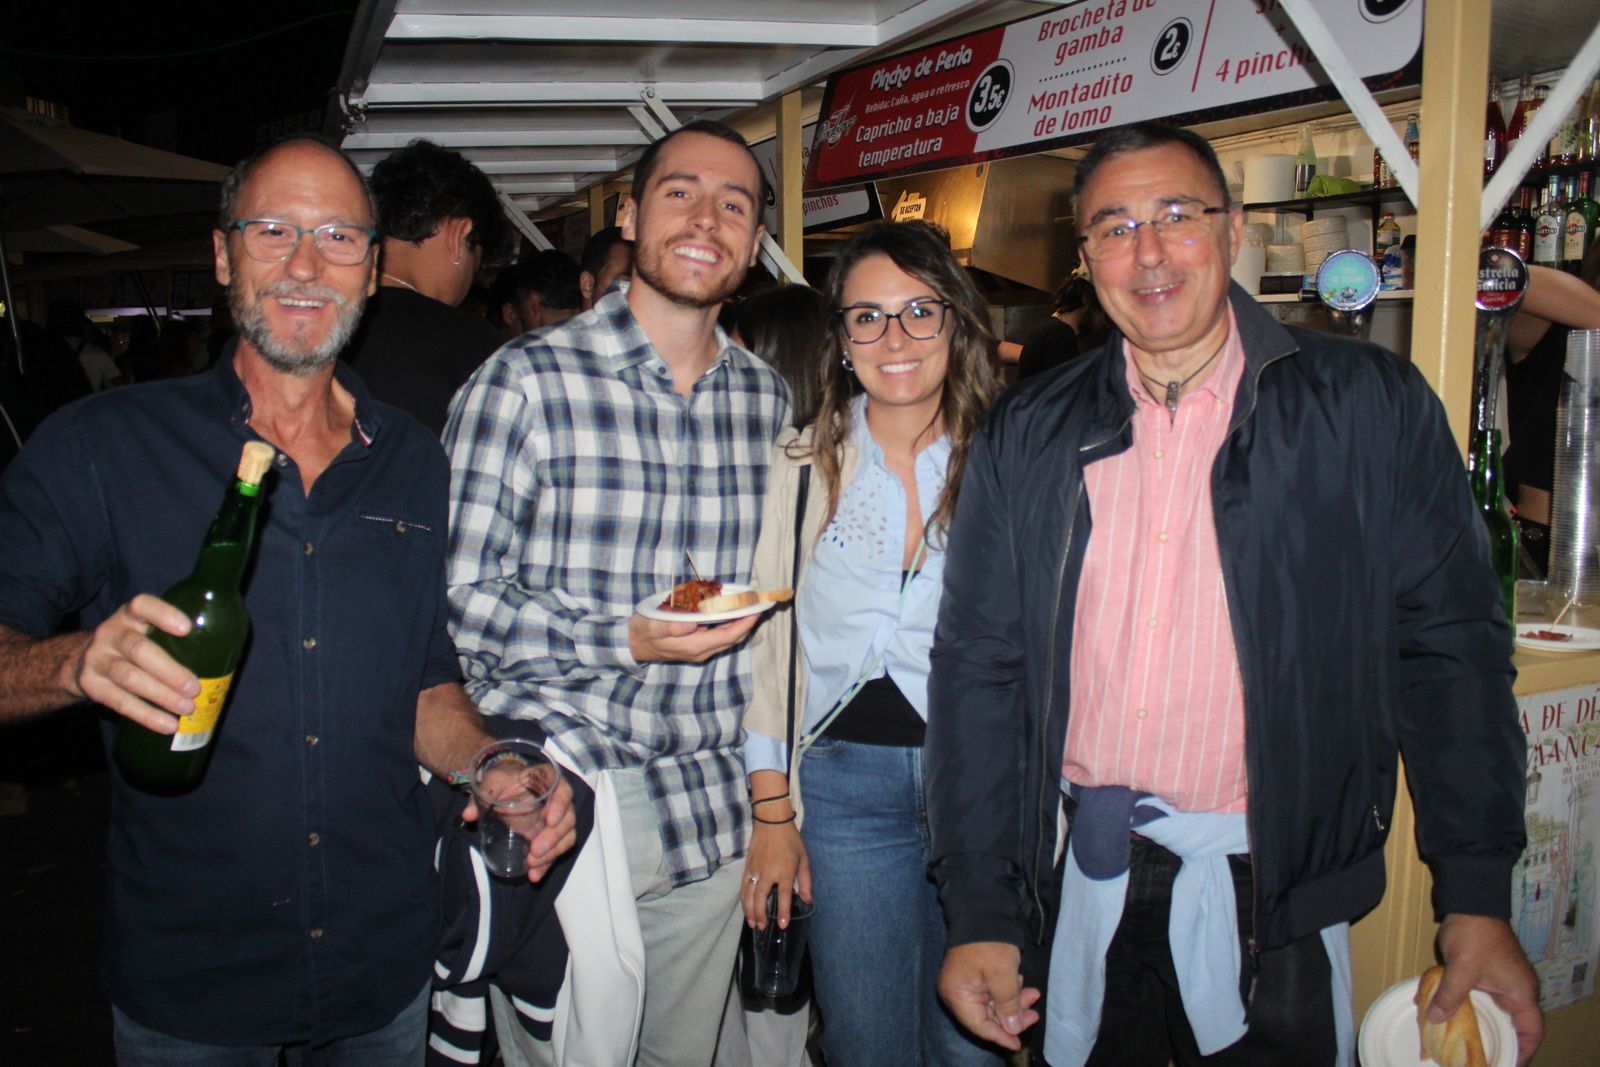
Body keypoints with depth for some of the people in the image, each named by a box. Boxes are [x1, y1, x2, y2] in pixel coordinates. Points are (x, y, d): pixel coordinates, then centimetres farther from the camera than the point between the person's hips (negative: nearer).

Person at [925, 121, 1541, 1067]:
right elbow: (979, 666, 2)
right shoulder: (1028, 438, 2)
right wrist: (980, 915, -1)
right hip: (1079, 884, 2)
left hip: (1271, 887, -2)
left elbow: (1450, 646, -3)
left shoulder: (1370, 405, -3)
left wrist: (1478, 901, -7)